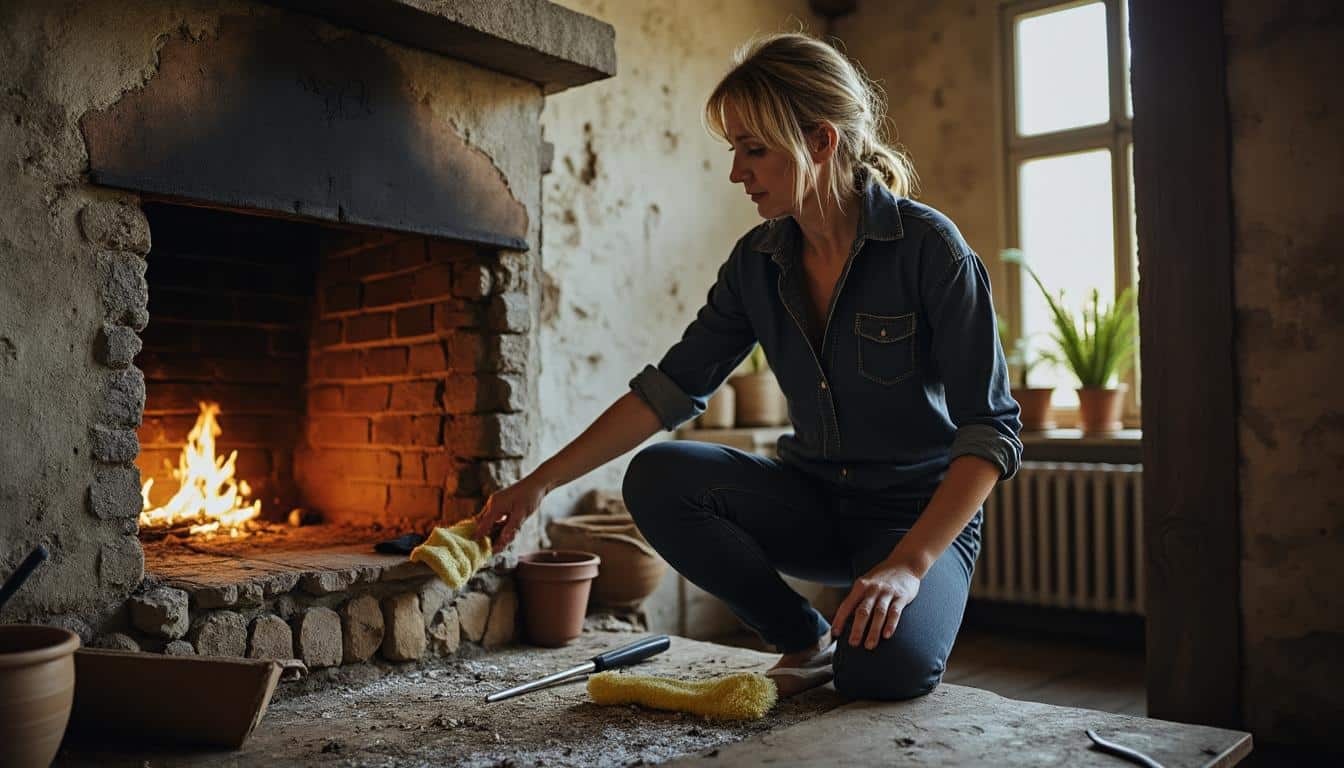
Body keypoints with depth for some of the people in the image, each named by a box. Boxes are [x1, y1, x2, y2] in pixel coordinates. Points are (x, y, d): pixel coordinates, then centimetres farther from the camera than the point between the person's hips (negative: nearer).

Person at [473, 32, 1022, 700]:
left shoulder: (927, 246, -17)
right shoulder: (758, 262, -2)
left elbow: (991, 430, -18)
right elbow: (670, 389, -1)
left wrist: (909, 564, -28)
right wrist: (541, 482, -7)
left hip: (923, 511, -5)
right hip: (815, 500, 5)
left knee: (883, 669, -34)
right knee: (657, 477, -20)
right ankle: (806, 640, 0)